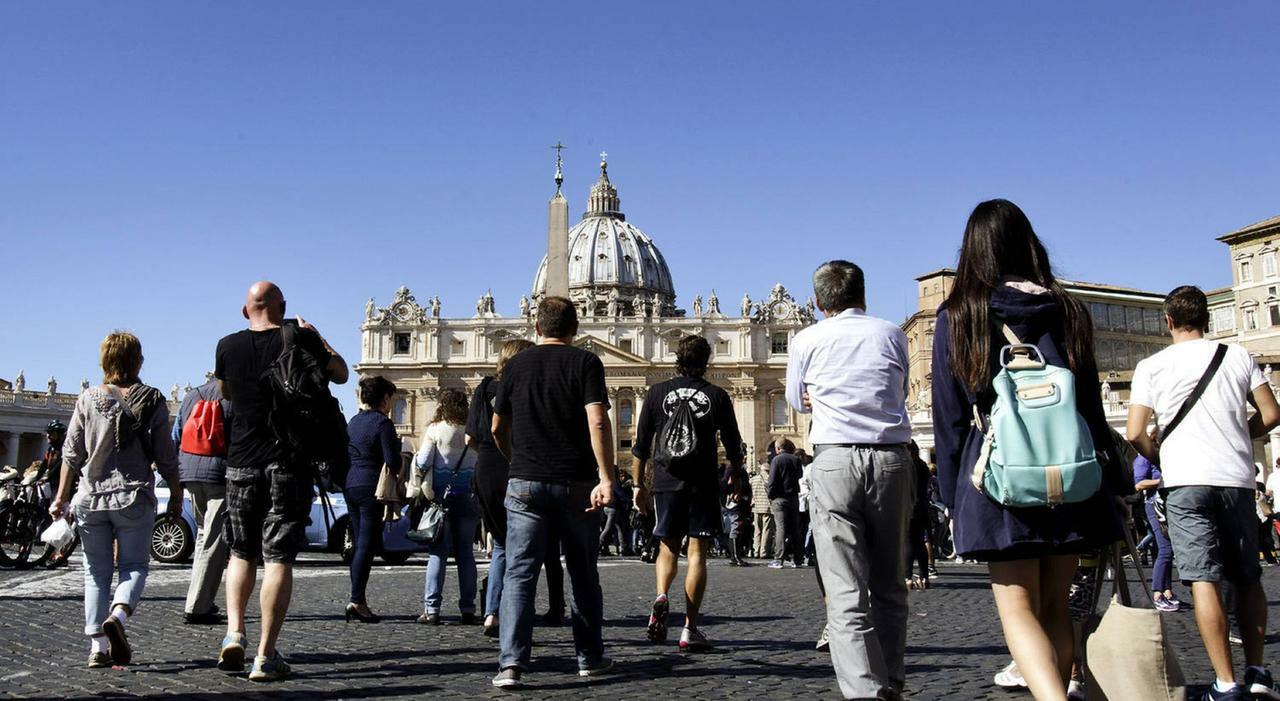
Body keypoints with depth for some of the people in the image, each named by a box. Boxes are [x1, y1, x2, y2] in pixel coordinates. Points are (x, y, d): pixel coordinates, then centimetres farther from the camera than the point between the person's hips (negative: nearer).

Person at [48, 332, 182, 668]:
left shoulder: (88, 399, 3)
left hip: (90, 497, 2)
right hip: (134, 496, -2)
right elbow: (166, 457, -1)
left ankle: (98, 646, 7)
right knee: (134, 564, 8)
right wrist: (176, 495, 9)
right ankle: (117, 615, -20)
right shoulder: (152, 400, -1)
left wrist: (61, 497, 12)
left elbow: (72, 454, 4)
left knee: (96, 571, 10)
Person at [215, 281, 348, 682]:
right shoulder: (301, 338, -6)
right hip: (290, 463, -2)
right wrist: (317, 338, 22)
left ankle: (234, 633, 4)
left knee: (241, 553, 19)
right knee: (279, 558, 0)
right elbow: (341, 374, 10)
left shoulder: (228, 346, 3)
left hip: (242, 462, 3)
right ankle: (266, 656, -1)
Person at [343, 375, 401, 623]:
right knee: (367, 546, -6)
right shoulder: (383, 423, -10)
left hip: (350, 487, 8)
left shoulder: (353, 422, 14)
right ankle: (356, 601, -10)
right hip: (372, 488, -8)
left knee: (359, 545, 12)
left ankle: (359, 602, 15)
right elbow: (393, 463, -14)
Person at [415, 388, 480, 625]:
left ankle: (432, 609, -2)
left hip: (441, 494, -2)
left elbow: (423, 463, -8)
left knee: (437, 552, 1)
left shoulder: (434, 429, -5)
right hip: (468, 496, 2)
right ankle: (468, 608, 8)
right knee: (465, 552, 7)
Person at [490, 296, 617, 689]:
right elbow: (597, 422, -15)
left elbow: (497, 428, 14)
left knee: (519, 574, 1)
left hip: (525, 482, 1)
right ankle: (590, 658, 24)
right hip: (575, 483, -1)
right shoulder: (585, 362, -2)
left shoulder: (516, 365, 7)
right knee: (583, 573, 13)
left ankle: (512, 662, -12)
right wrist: (606, 478, -18)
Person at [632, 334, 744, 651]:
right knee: (698, 551, 2)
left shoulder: (657, 392, 3)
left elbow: (641, 445, 4)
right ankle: (690, 629, 0)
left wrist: (639, 484, 13)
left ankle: (661, 597, -10)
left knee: (668, 547, 16)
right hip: (704, 483, -1)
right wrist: (736, 468, 28)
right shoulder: (717, 396, 1)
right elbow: (733, 447, 7)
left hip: (665, 482, 1)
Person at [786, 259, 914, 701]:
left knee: (845, 593, -5)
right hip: (891, 459, 3)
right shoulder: (891, 334, 10)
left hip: (835, 461, -2)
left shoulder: (807, 340, 7)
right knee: (889, 586, 14)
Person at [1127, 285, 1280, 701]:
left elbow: (1135, 435, -2)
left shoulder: (1151, 367, 2)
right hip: (1236, 477, 3)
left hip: (1185, 480, -3)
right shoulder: (1238, 357, 9)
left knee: (1204, 580, -5)